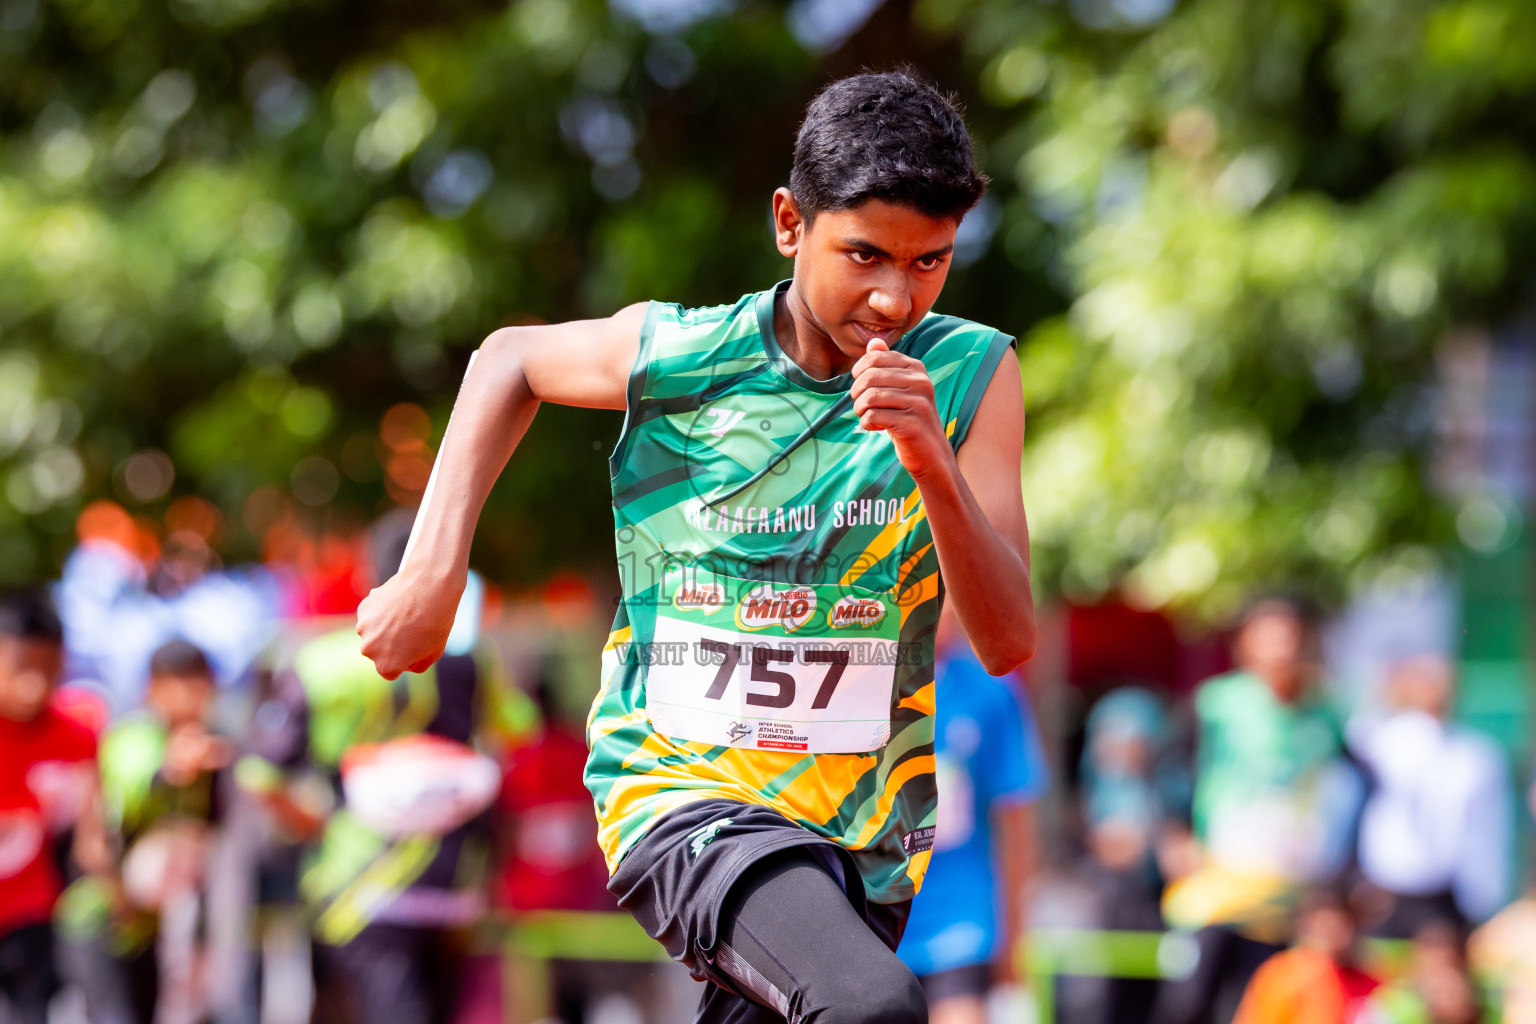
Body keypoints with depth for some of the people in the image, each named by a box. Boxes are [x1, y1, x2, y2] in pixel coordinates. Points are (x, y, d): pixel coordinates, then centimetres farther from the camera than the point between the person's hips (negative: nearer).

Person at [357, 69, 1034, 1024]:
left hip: (868, 833, 4)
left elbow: (1007, 642, -11)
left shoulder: (970, 374, -5)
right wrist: (432, 572, 7)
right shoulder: (675, 356, -8)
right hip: (681, 792, -4)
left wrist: (934, 465, -27)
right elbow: (511, 359, 14)